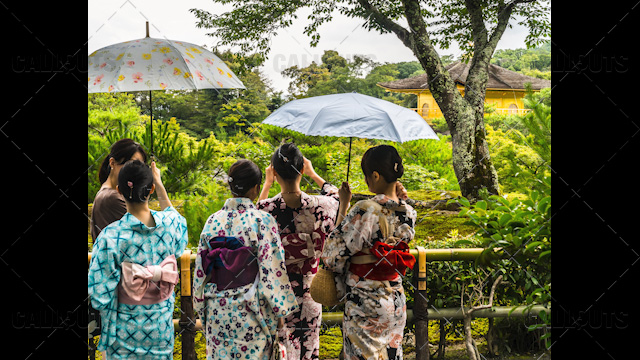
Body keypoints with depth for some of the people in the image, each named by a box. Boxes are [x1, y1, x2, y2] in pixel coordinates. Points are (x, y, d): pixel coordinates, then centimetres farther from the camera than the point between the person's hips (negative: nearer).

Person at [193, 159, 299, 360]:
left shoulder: (213, 221, 1)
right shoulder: (263, 221, -12)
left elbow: (201, 270, 6)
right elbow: (272, 270, -12)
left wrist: (201, 308, 16)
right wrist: (279, 312, -3)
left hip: (217, 310, 4)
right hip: (251, 313, -4)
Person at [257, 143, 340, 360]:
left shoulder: (266, 208, -16)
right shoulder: (319, 206, -13)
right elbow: (336, 196, 13)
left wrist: (267, 184, 17)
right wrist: (313, 174, 23)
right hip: (309, 291, 1)